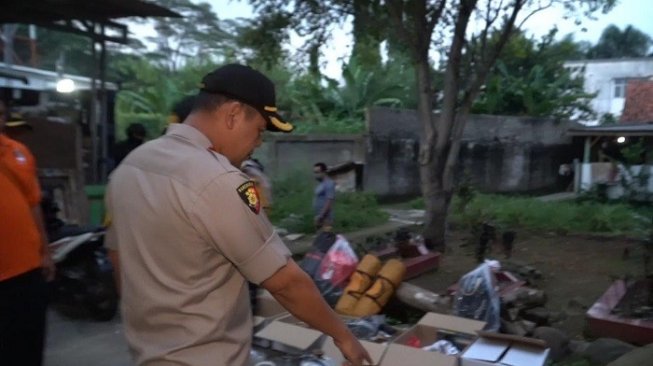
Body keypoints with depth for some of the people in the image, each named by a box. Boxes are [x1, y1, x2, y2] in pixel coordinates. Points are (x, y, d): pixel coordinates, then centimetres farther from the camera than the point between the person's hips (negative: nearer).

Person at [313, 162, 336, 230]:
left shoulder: (329, 184, -14)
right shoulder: (320, 184, 15)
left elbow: (329, 202, -20)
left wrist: (320, 216, -21)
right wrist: (317, 217, 16)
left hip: (325, 218, -10)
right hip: (319, 218, 10)